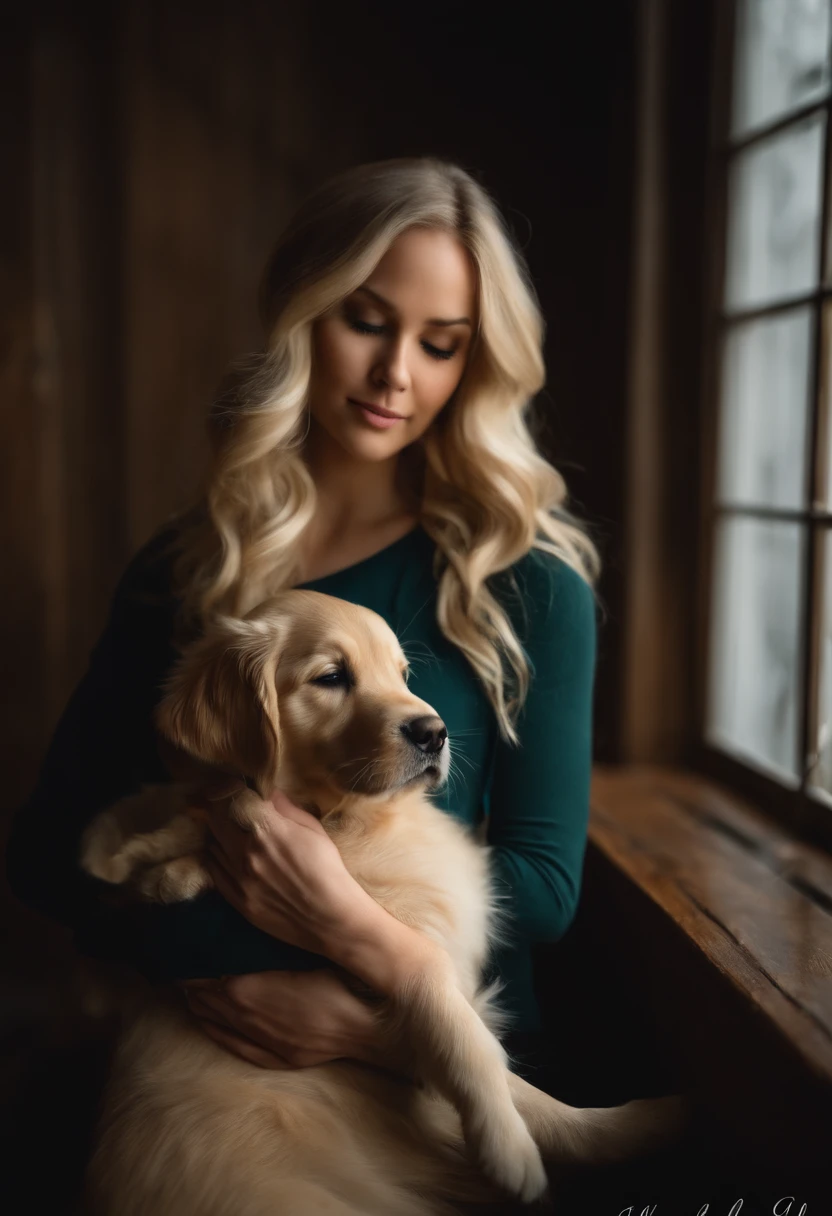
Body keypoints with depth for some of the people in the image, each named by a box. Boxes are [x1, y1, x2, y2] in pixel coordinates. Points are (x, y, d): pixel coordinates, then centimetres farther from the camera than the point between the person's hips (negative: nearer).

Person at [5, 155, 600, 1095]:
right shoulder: (182, 567, 6)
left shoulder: (527, 579, -1)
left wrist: (350, 926, -18)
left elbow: (545, 882, -1)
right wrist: (210, 976, -13)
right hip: (209, 1050, 1)